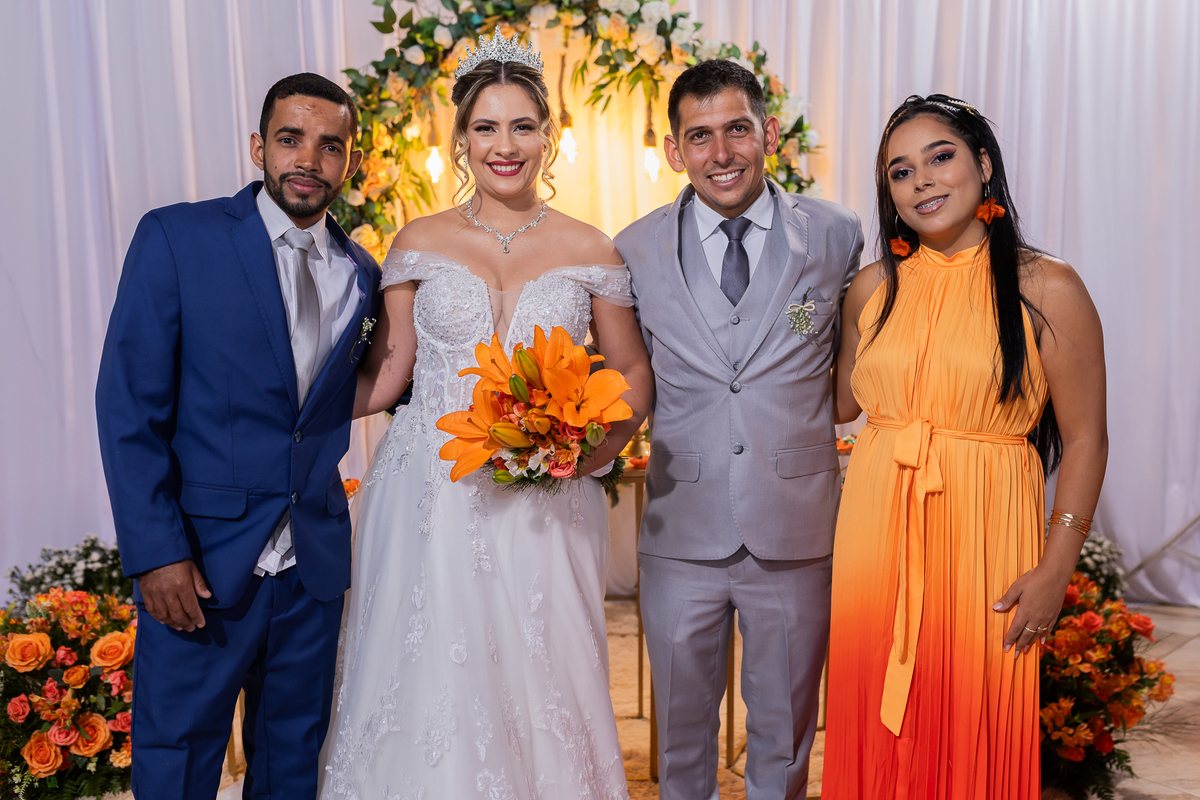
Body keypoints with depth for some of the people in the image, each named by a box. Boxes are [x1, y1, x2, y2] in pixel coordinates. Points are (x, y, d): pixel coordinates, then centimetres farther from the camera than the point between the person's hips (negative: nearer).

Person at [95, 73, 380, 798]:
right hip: (201, 560, -3)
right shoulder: (176, 237, -6)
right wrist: (156, 550, -14)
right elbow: (129, 405, -9)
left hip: (315, 566, 4)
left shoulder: (362, 273, 6)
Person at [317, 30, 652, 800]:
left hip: (544, 505, 0)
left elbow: (634, 373, 9)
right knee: (430, 685, 6)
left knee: (539, 681, 8)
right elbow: (385, 375, 6)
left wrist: (602, 444, -9)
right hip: (432, 498, 0)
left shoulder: (590, 250, 3)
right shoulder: (419, 243, 4)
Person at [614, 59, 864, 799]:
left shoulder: (836, 236, -3)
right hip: (681, 533, 1)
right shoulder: (635, 251, -2)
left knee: (784, 732, 18)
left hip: (797, 533, 0)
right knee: (682, 727, 18)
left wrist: (803, 426, -6)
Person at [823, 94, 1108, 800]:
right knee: (877, 732, 12)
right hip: (877, 531, 3)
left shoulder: (1046, 288, -4)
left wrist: (1057, 569, -9)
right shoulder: (875, 286, 7)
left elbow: (1085, 439, -4)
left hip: (985, 535, -3)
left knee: (978, 731, 8)